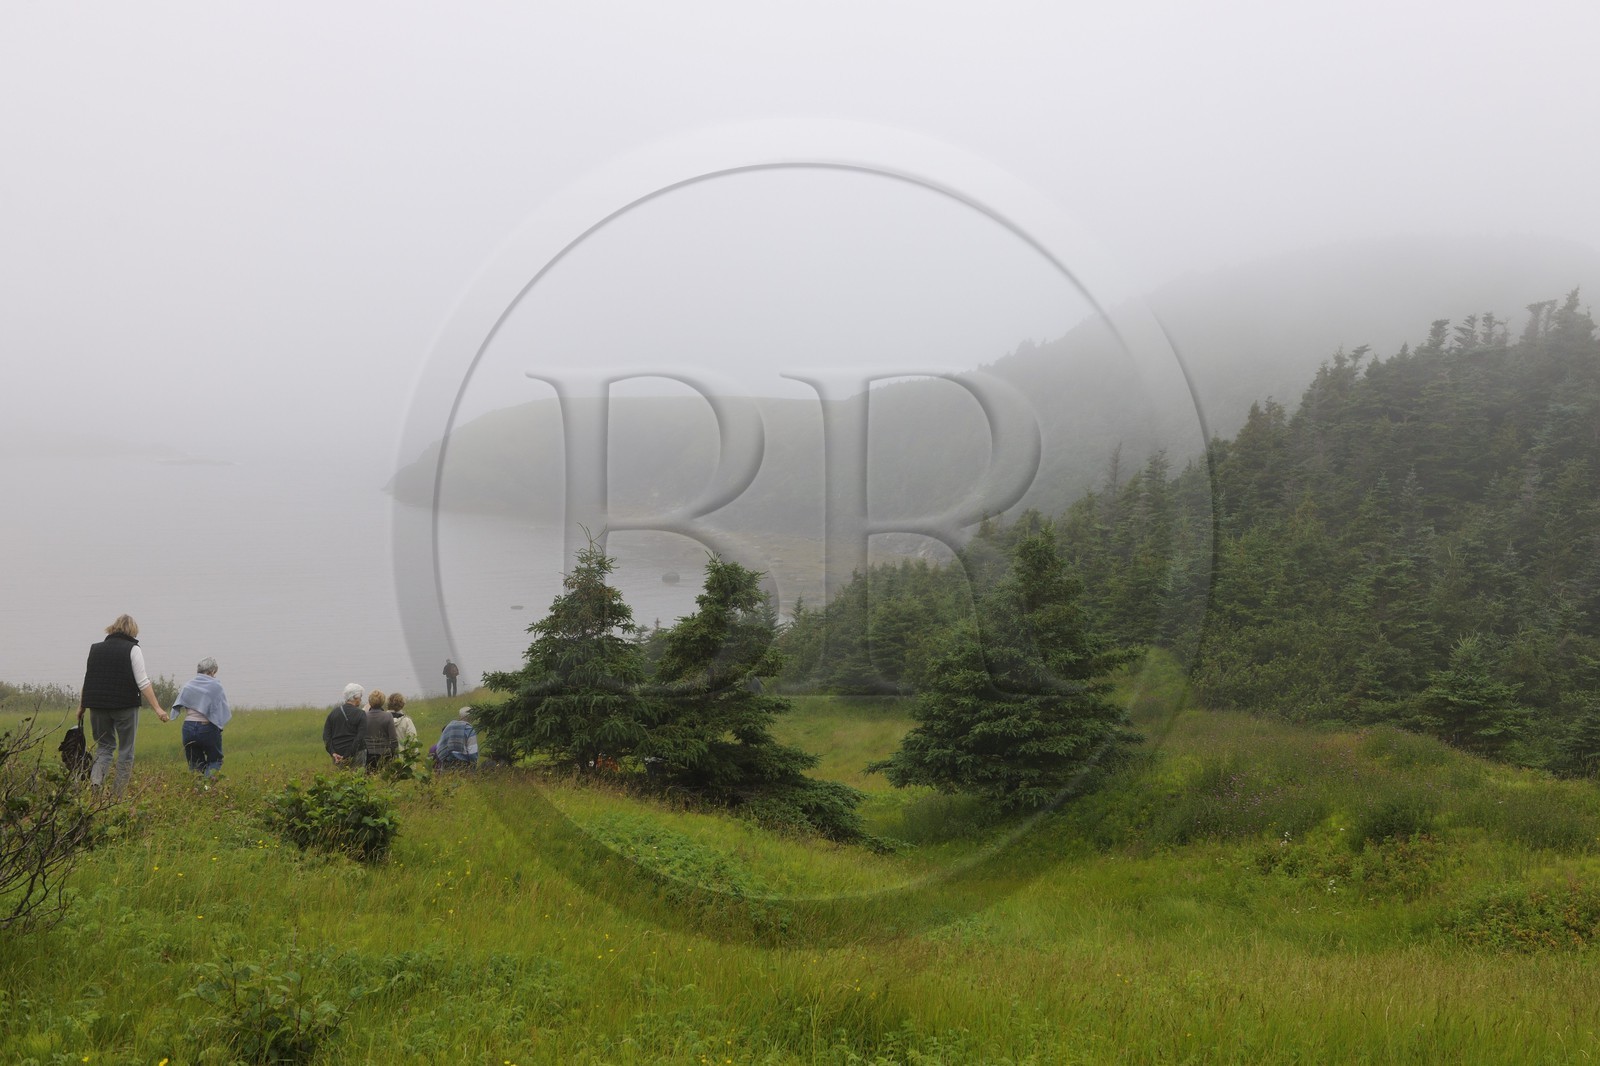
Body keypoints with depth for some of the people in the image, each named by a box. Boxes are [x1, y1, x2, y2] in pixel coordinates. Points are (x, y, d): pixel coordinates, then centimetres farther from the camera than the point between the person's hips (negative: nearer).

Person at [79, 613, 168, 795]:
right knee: (126, 751, 6)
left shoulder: (95, 649, 10)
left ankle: (95, 781, -11)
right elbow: (143, 683, -11)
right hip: (125, 706, -4)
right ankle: (120, 795, 5)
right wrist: (157, 708, -11)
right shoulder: (132, 649, -4)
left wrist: (81, 707, 23)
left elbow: (86, 680, 13)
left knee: (104, 746, 15)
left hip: (98, 706, 4)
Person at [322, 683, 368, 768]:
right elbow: (360, 738, -12)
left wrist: (333, 753, -2)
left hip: (337, 755, 4)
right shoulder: (361, 714, -5)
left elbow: (326, 735, 4)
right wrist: (348, 756, -12)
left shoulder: (334, 712, 8)